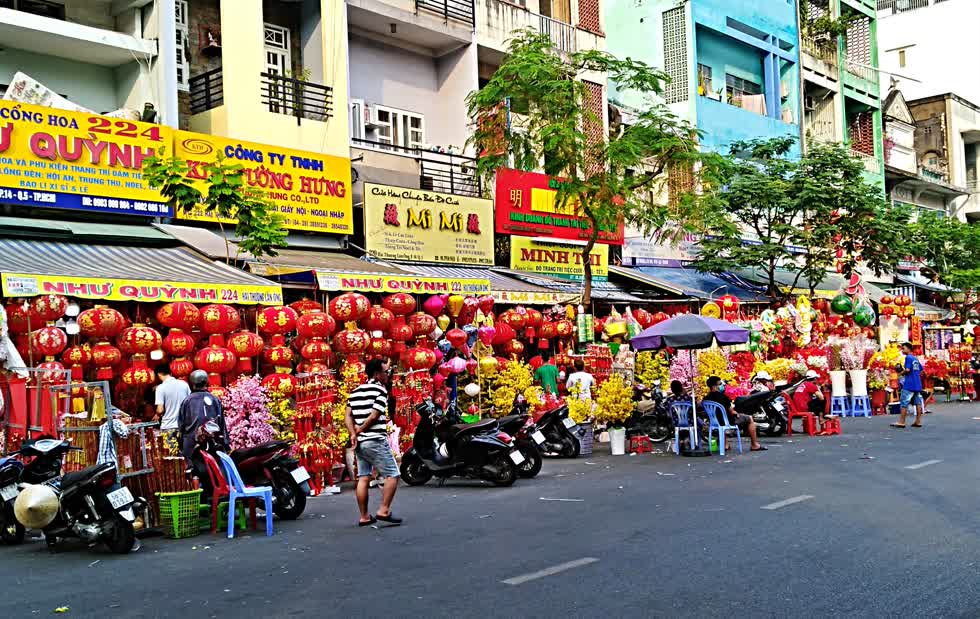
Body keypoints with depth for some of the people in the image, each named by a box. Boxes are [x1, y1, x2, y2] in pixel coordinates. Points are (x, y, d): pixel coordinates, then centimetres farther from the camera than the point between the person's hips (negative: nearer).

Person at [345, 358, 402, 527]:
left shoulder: (355, 392, 15)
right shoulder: (380, 390, -8)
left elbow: (348, 415, 6)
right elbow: (374, 416, -15)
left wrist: (353, 434, -3)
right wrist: (360, 429, -3)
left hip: (360, 442, 8)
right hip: (376, 441, -8)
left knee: (363, 478, 9)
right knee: (392, 475, -2)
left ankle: (364, 516, 10)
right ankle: (384, 511, -11)